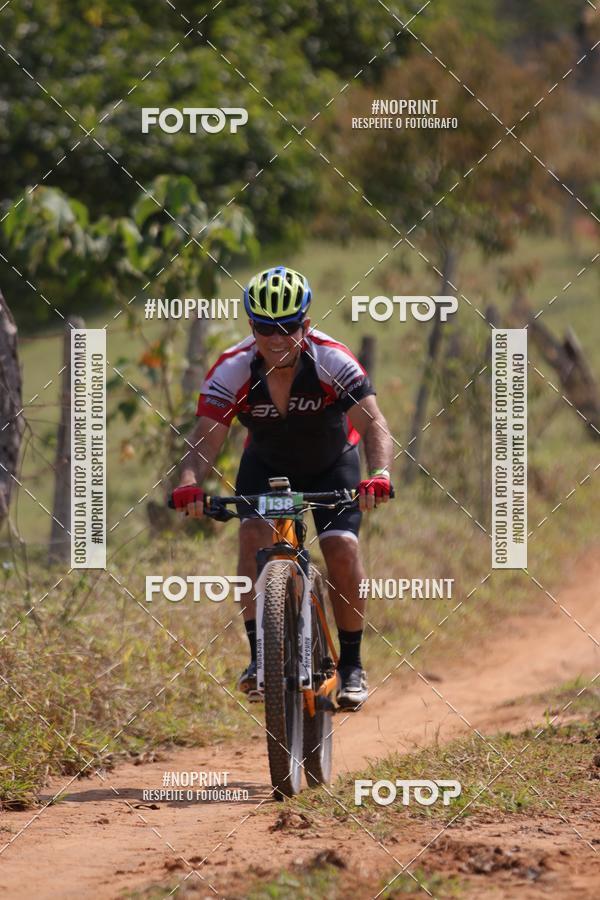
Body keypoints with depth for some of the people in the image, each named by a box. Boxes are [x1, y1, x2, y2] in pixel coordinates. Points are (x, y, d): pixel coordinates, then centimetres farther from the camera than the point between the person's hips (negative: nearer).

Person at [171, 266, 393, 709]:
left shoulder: (332, 361, -32)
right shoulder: (232, 370, -28)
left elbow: (374, 424, -39)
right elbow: (206, 437, -33)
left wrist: (379, 474, -59)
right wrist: (189, 483, -54)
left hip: (331, 461, -1)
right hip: (267, 464, 1)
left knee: (342, 548, -18)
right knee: (254, 534, -24)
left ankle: (352, 665, -2)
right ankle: (259, 656, -19)